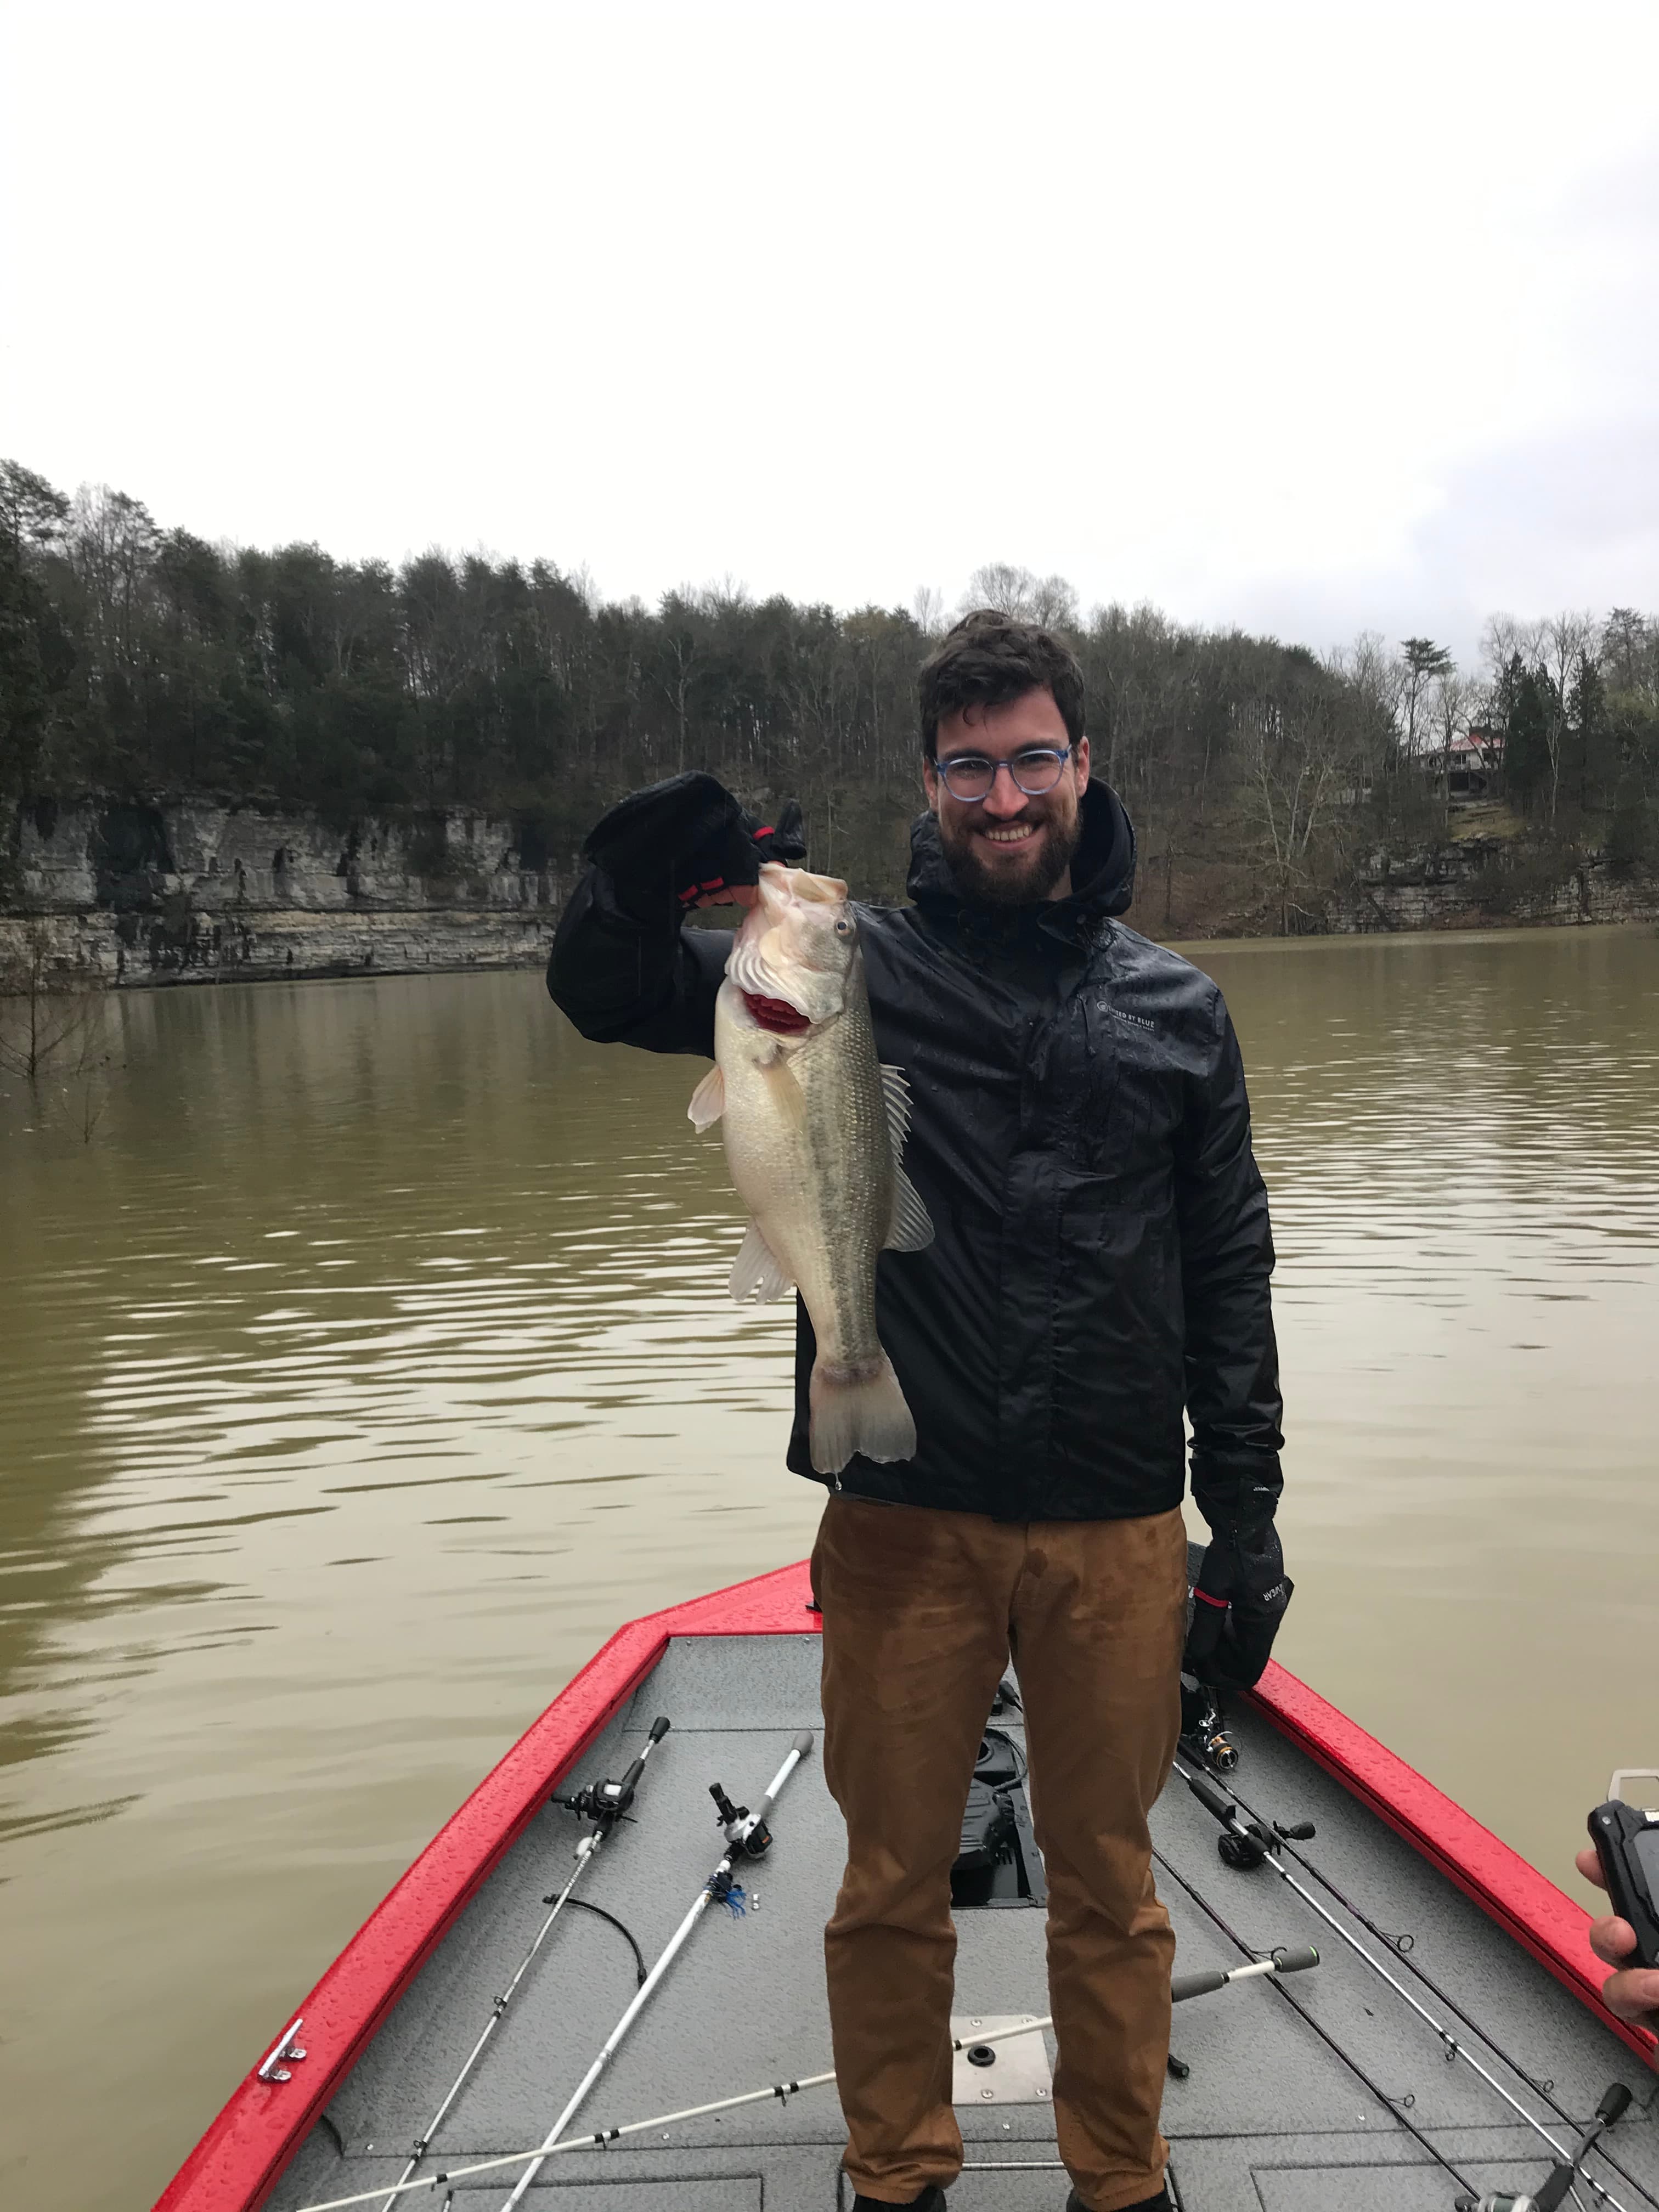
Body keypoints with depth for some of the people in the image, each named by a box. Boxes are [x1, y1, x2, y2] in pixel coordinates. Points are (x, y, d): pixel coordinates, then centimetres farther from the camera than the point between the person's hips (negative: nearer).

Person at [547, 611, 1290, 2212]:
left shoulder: (1174, 1007, 6)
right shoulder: (853, 964, 0)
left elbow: (1229, 1284, 8)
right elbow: (604, 994, -5)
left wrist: (1245, 1523, 6)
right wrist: (637, 881, -27)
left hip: (1116, 1534, 1)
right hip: (902, 1523, -1)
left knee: (1110, 1885, 16)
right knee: (891, 1883, 14)